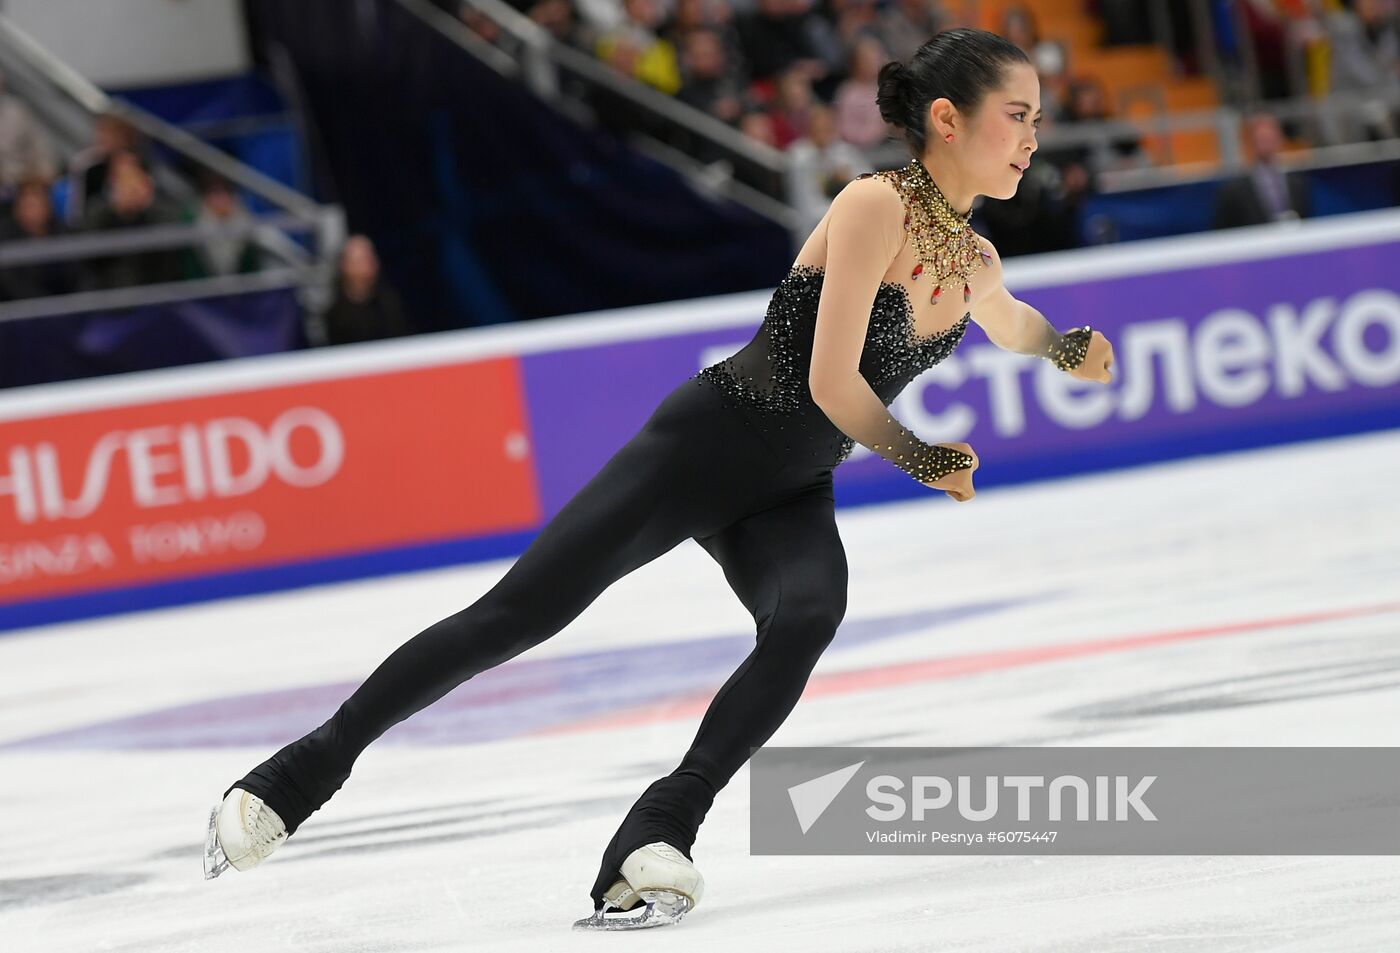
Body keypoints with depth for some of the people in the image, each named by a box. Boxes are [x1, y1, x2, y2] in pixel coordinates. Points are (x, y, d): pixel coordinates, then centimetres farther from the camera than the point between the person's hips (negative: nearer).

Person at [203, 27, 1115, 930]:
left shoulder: (976, 263, 4)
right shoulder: (875, 205, -19)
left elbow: (1011, 325, 32)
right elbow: (833, 384, -22)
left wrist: (1069, 348, 14)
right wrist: (923, 461, -9)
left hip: (791, 499, 6)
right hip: (702, 446, -6)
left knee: (810, 617, -28)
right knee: (515, 616, -6)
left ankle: (656, 839, -28)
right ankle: (312, 765, 8)